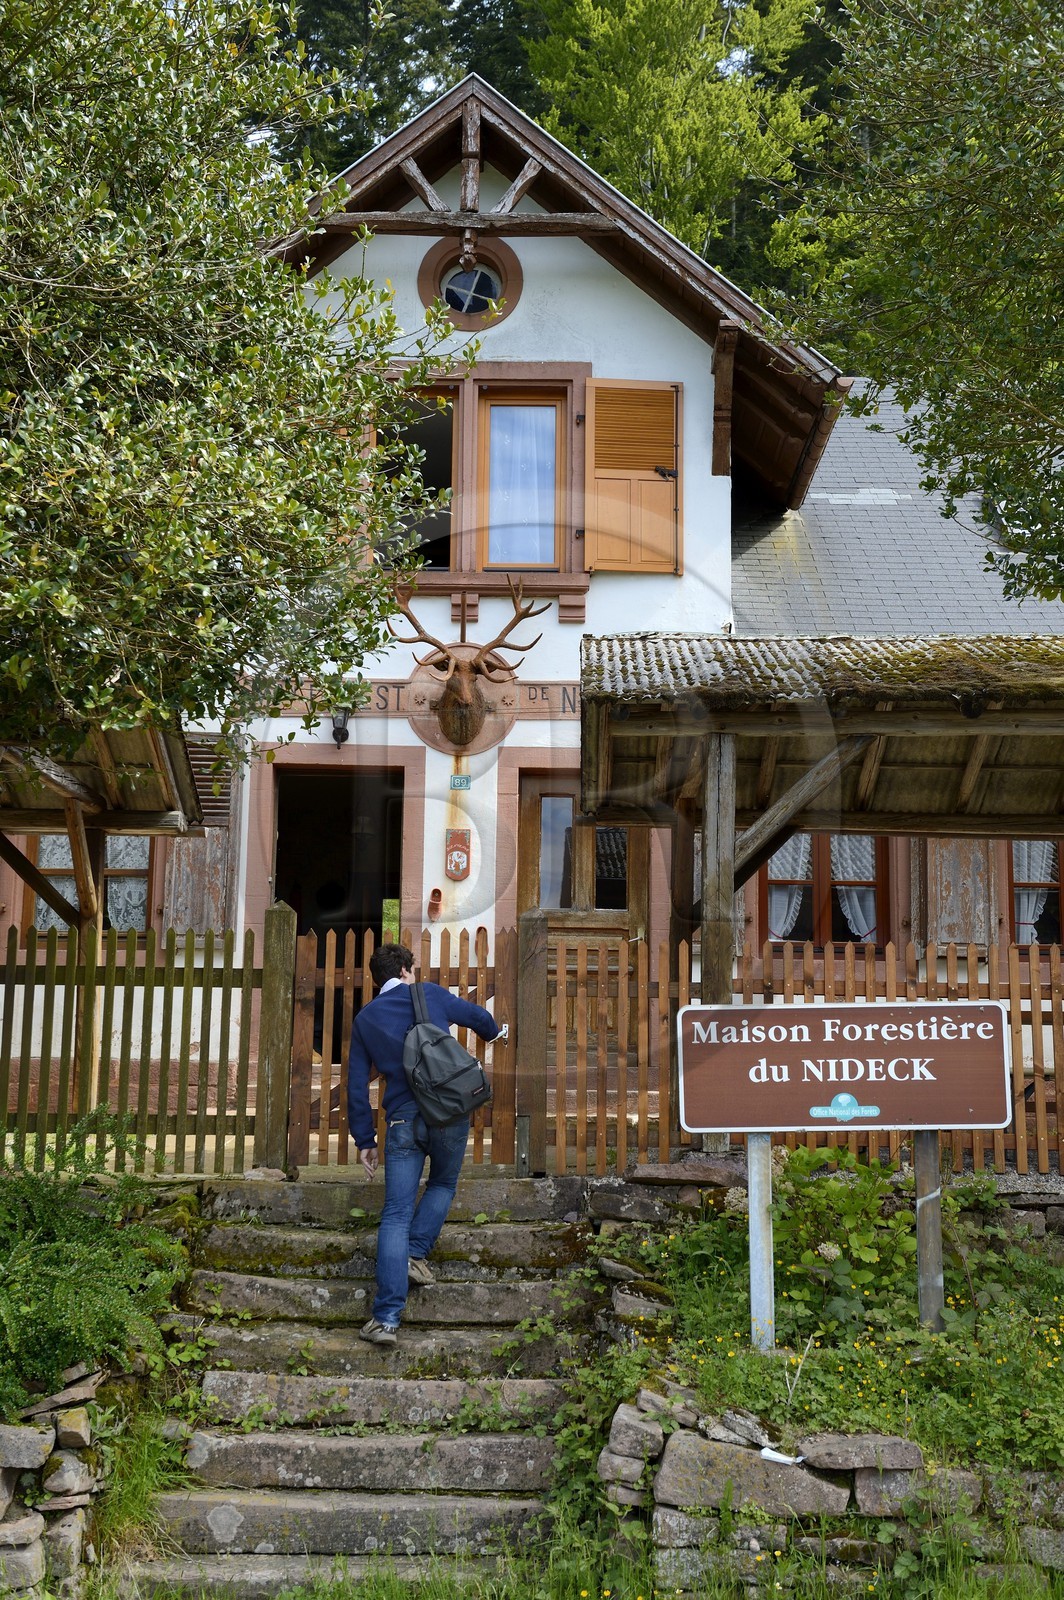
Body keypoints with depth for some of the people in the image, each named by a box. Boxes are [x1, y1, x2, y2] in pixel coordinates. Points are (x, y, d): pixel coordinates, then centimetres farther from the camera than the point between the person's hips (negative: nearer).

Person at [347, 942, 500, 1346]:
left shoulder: (365, 1019, 11)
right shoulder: (431, 995, 7)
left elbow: (357, 1084, 9)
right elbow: (478, 1017, 24)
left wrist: (364, 1139, 14)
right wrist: (492, 1032, 47)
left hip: (403, 1121, 1)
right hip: (450, 1113, 0)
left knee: (396, 1216, 0)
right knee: (442, 1185, 27)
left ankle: (387, 1318, -8)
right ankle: (416, 1253, 6)